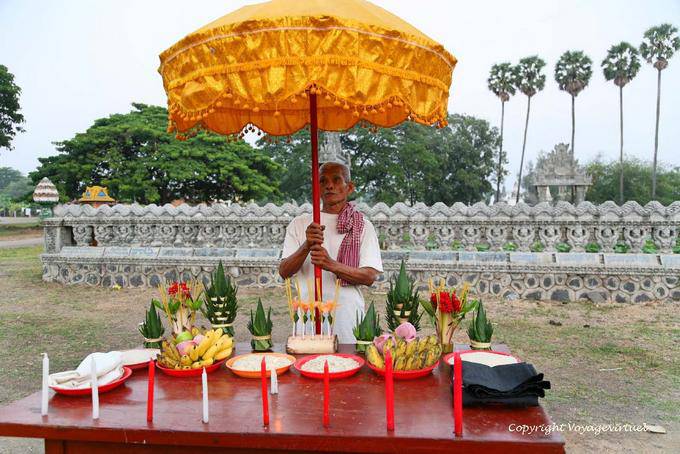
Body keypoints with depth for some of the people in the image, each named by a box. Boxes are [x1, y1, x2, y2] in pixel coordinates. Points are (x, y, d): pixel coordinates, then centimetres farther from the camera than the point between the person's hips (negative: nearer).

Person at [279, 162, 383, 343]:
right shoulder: (299, 223, 7)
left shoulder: (363, 226, 4)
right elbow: (284, 272, 0)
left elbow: (370, 276, -5)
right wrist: (306, 246, -18)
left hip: (348, 316, -1)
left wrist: (332, 265, -21)